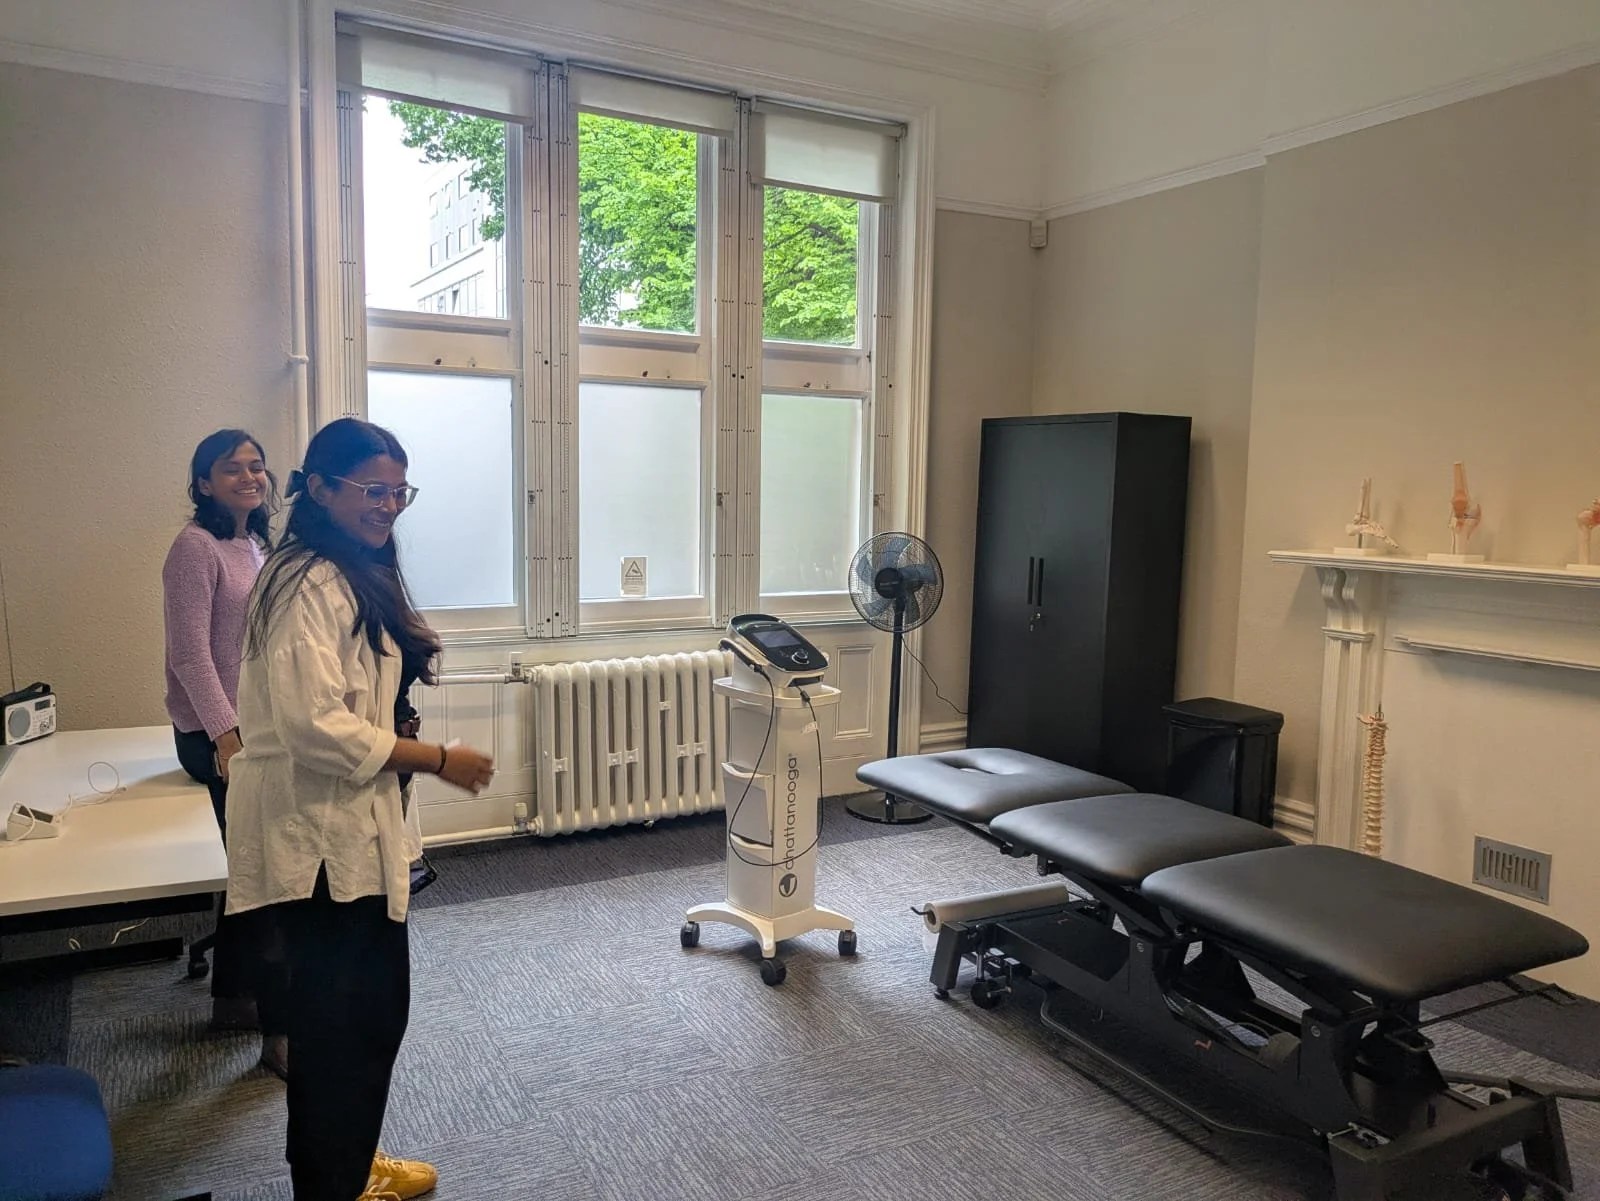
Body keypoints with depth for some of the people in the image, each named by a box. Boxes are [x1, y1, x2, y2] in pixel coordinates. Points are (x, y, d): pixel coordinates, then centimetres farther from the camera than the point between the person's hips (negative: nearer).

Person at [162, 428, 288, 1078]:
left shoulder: (256, 545, 11)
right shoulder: (196, 546, -14)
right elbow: (190, 653, -18)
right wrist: (227, 734, -22)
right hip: (218, 732, -8)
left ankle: (232, 999, 32)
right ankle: (278, 1034, 4)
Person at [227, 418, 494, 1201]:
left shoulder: (355, 574, 13)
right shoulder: (310, 584, -20)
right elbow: (316, 725, -27)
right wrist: (438, 760, -20)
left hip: (352, 826, 10)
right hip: (322, 834, -10)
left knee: (371, 1007, 20)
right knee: (344, 1017, 2)